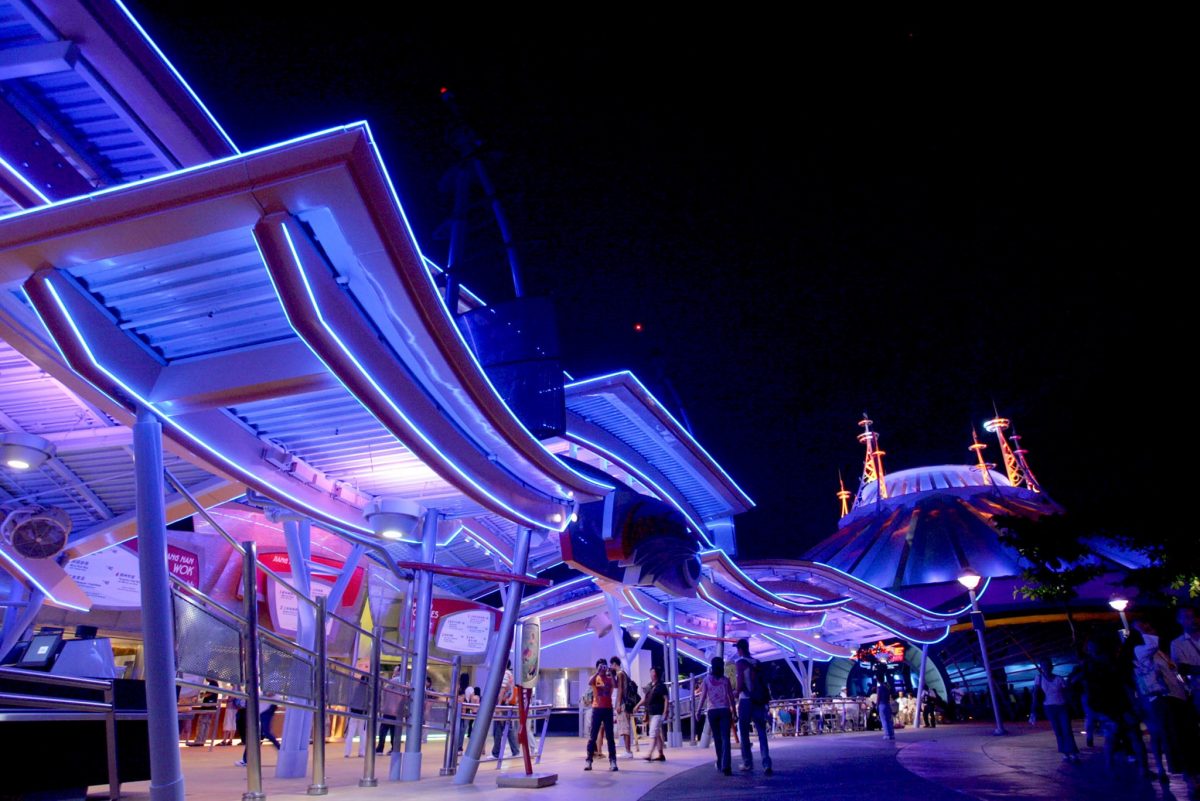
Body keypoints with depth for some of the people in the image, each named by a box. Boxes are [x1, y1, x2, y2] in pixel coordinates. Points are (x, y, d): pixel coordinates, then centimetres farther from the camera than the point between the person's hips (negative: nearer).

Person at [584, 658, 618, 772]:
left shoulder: (610, 678, 6)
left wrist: (610, 672, -16)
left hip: (608, 709, 2)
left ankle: (612, 761, 6)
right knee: (593, 735, 1)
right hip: (597, 709, -2)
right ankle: (589, 761, 6)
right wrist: (598, 672, -21)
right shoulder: (595, 678, 2)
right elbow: (589, 683, -22)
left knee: (610, 736, 3)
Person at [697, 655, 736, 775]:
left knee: (717, 738, 14)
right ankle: (726, 765, -18)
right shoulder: (726, 679, 4)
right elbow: (731, 697, 4)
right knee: (725, 738, -5)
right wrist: (734, 712, 13)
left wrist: (699, 711, -1)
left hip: (712, 711, 0)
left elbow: (703, 696, -4)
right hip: (725, 710, 0)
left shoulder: (706, 679, 2)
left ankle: (720, 764, 23)